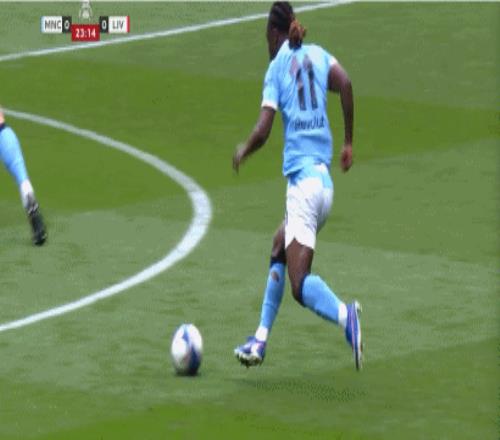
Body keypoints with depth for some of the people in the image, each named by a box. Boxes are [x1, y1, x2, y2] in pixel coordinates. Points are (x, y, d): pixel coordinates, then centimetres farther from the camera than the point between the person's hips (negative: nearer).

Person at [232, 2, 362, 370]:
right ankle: (260, 342, 23)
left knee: (300, 285, -10)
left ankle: (346, 315, -36)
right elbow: (344, 82, -4)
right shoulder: (317, 55, 13)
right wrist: (348, 143, 5)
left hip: (303, 180, -7)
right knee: (279, 252, 23)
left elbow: (262, 132, -9)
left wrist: (242, 154, 12)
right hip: (323, 178, 7)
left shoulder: (277, 68, 0)